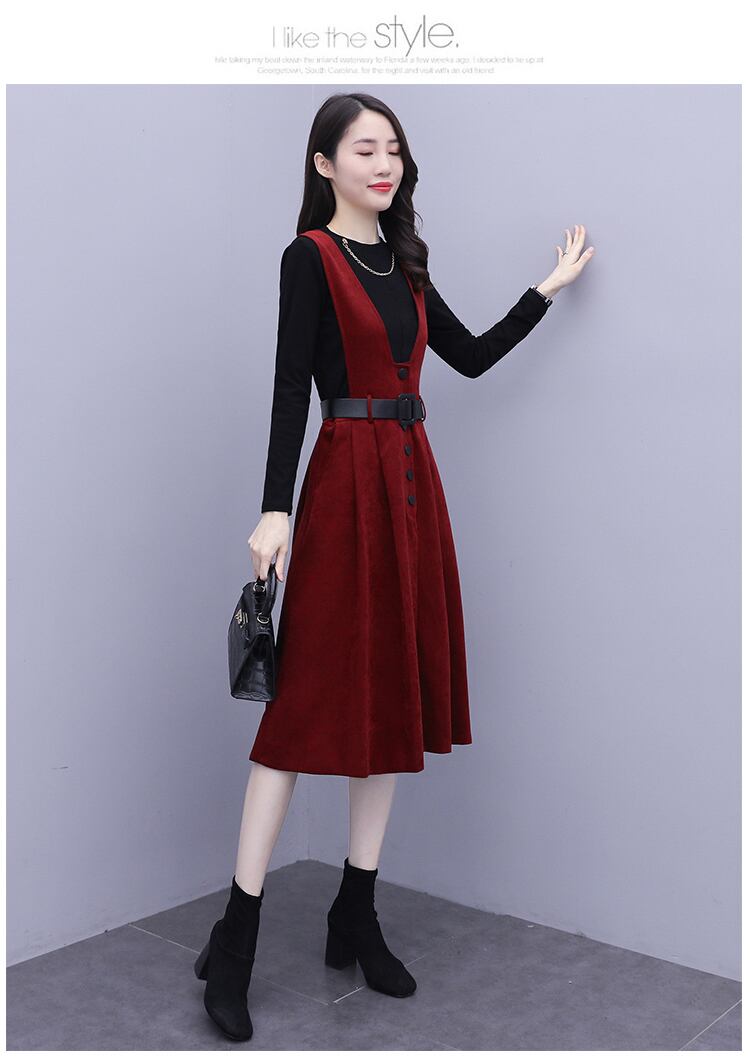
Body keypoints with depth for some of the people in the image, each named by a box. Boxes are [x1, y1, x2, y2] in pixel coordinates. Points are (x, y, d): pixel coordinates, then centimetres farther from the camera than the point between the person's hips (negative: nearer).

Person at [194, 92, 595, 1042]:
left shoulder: (402, 263, 16)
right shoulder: (310, 256, -4)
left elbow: (472, 356, 20)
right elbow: (291, 387, -13)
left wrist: (550, 288, 20)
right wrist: (276, 509, -20)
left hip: (412, 481, 7)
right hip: (347, 482, -7)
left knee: (397, 693, 8)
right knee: (311, 699, -7)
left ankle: (356, 920, 20)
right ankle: (234, 940, 4)